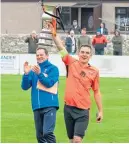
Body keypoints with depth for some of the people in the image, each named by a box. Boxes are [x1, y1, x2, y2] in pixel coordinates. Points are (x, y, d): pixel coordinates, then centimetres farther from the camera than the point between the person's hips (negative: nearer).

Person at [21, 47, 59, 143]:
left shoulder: (53, 68, 1)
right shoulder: (33, 70, 12)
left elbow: (49, 83, -13)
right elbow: (25, 87, 5)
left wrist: (39, 73, -24)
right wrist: (26, 74, -10)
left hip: (49, 106, -5)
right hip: (37, 107, 5)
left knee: (48, 132, -19)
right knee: (40, 135, 9)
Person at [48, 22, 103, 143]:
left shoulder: (94, 71, 1)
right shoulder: (72, 63, 3)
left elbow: (96, 92, 6)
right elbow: (61, 49, -4)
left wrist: (100, 111, 6)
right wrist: (54, 34, -16)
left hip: (83, 110, -2)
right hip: (68, 107, 2)